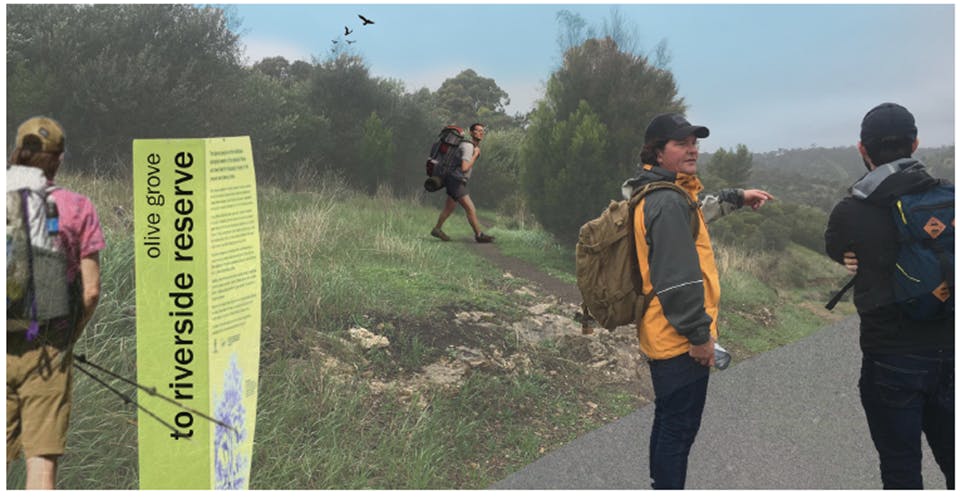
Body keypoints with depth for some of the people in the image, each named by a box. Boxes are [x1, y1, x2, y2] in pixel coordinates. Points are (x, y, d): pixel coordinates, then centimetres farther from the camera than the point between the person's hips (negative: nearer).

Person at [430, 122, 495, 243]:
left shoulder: (473, 146, 12)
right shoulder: (468, 146, -20)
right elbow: (464, 168, -29)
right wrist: (475, 154, -21)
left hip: (458, 181, 10)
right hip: (455, 180, -10)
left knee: (449, 208, 20)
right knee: (470, 208, -11)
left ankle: (437, 229, 33)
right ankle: (479, 235, -6)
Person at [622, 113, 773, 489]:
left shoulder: (662, 194, 12)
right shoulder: (668, 203, -21)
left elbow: (696, 210, 37)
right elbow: (678, 279, -25)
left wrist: (737, 197, 37)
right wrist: (700, 334, -20)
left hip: (663, 335, 11)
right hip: (680, 339, -11)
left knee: (669, 420, 22)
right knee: (681, 426, 0)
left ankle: (661, 484, 37)